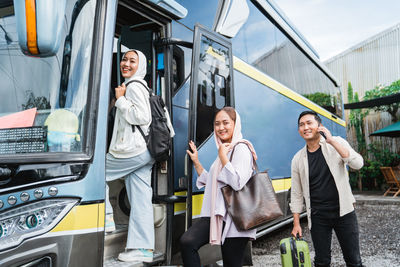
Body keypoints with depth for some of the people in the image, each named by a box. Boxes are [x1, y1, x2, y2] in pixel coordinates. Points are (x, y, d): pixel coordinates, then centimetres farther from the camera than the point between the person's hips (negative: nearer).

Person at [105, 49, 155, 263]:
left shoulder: (134, 86, -7)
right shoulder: (133, 86, 24)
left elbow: (143, 117, -18)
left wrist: (120, 100, -11)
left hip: (133, 150, -10)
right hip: (143, 152, 10)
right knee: (140, 200, 6)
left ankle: (104, 216, 8)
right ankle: (143, 248, 8)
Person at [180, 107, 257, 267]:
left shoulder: (241, 148, -7)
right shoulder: (223, 150, 20)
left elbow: (237, 183, -21)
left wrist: (222, 156, -14)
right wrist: (196, 162, 22)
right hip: (216, 214, 7)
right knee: (186, 242, -17)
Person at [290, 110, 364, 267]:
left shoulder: (337, 143, -2)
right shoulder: (298, 159, 1)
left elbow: (358, 164, -18)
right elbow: (296, 194, 6)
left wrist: (331, 141, -24)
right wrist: (296, 223, 4)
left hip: (343, 212, -1)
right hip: (318, 217, 1)